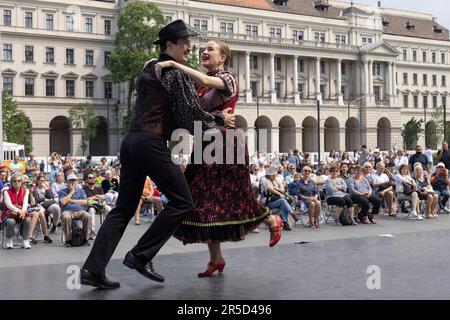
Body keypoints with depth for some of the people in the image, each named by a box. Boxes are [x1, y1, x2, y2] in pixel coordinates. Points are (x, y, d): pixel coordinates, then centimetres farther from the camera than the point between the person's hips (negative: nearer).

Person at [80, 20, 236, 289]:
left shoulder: (149, 69, 22)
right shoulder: (176, 72, -5)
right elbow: (192, 113, -8)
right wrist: (221, 120, 9)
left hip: (132, 141, 9)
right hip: (152, 143, -9)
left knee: (124, 208, 10)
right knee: (182, 202, 1)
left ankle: (93, 269, 6)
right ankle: (140, 256, 1)